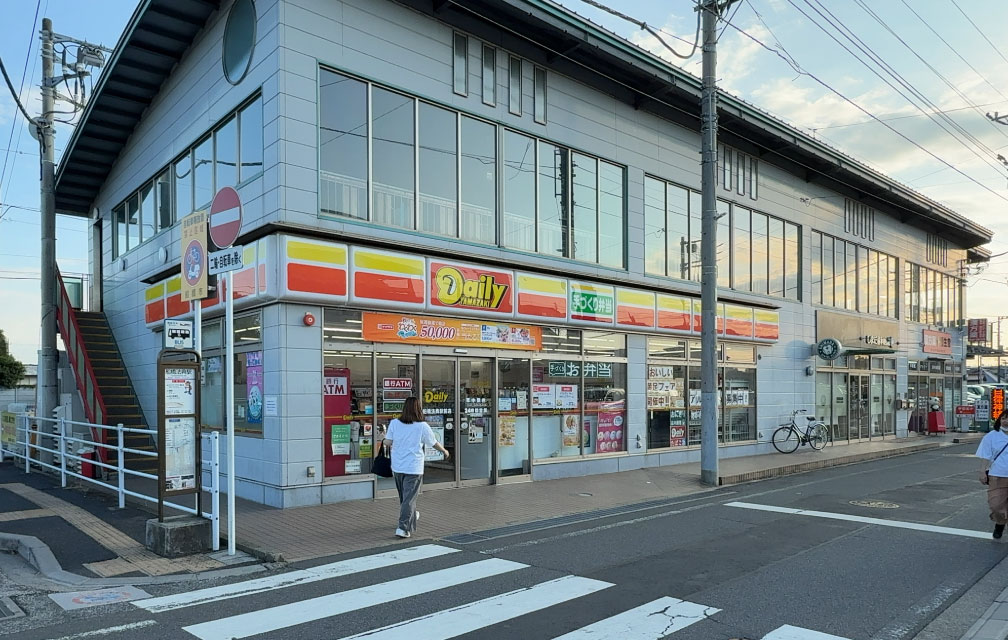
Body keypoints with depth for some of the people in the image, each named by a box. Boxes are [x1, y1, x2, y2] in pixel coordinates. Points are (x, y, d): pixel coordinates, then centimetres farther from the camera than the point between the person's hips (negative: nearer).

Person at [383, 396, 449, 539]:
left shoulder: (394, 423, -4)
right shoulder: (422, 426, -10)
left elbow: (387, 442, -2)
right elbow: (434, 443, 2)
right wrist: (445, 451, 21)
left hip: (397, 467, 4)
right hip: (414, 468, -4)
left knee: (404, 496, 22)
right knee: (409, 498, 0)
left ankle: (411, 517, 42)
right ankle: (403, 528, -7)